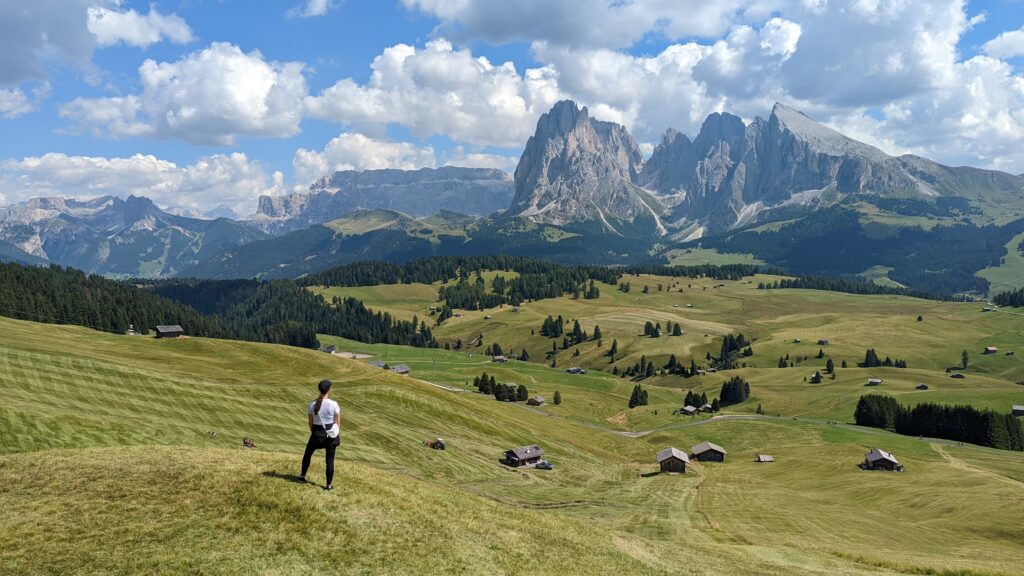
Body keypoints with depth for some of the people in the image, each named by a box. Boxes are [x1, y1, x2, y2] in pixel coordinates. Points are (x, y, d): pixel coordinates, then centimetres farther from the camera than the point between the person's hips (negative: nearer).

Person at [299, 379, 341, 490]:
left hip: (317, 434, 1)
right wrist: (336, 435, 8)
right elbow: (338, 422, -7)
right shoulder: (333, 404, -14)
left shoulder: (312, 404, -9)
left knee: (308, 453, 26)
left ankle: (302, 476, 38)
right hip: (331, 433, -1)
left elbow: (310, 422, 1)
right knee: (330, 459, 8)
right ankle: (329, 484, 13)